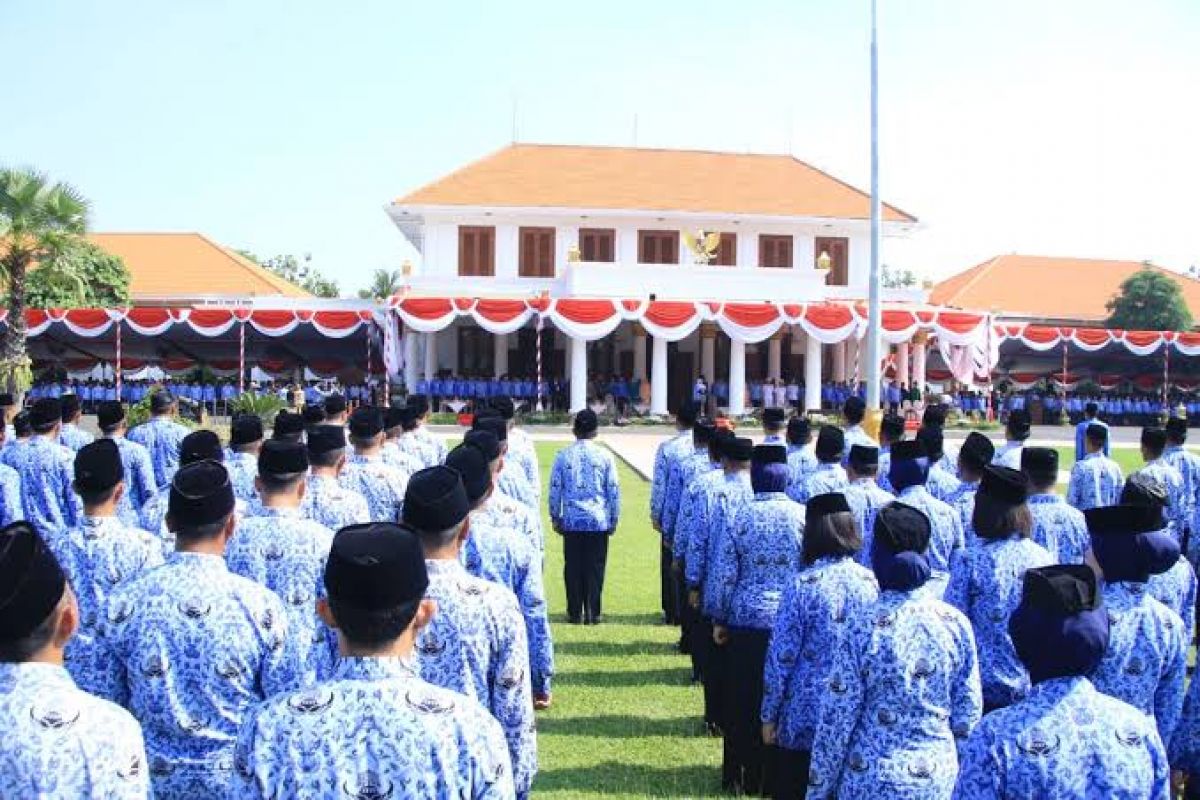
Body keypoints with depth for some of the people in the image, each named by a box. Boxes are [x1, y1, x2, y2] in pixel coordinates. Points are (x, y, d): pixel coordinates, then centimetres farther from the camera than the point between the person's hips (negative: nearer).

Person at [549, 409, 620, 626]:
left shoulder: (563, 456, -1)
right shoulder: (604, 456, -3)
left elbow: (555, 488, 3)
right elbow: (613, 490, 0)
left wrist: (555, 517, 13)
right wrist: (614, 518, 10)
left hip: (571, 521, 1)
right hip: (599, 521, -1)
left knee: (573, 567, 9)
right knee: (595, 567, 5)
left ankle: (575, 612, 13)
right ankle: (592, 613, 7)